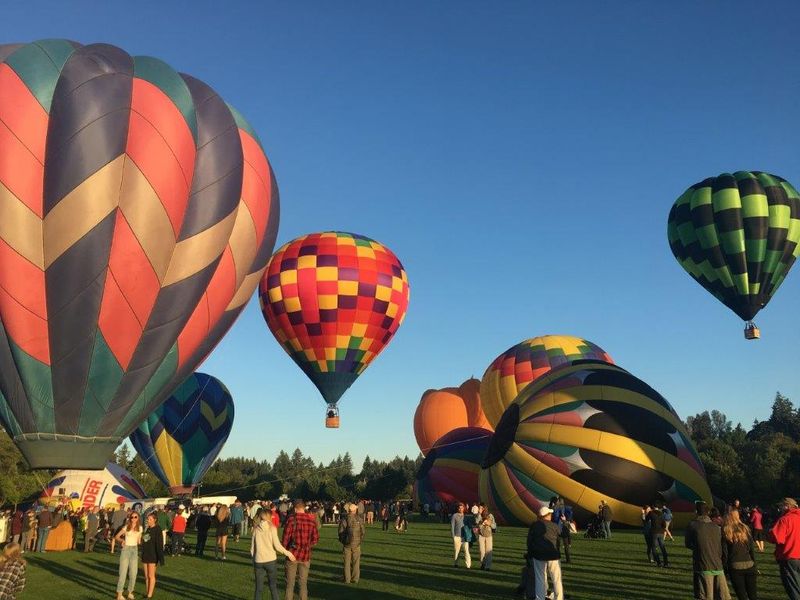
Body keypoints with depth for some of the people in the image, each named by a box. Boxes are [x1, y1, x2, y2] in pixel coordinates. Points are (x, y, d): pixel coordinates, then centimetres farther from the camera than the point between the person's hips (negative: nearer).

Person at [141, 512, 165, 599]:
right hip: (145, 555, 7)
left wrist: (161, 557, -18)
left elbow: (159, 544, -15)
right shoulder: (147, 529, 11)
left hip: (153, 555, -7)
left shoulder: (157, 529, -11)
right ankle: (147, 593, 17)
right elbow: (143, 542, 15)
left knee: (151, 576, -1)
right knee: (146, 576, 10)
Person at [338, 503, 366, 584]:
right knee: (356, 562, 10)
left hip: (347, 544, -1)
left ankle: (347, 579, 11)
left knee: (347, 562, 9)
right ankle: (355, 579, 12)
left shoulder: (344, 520, -7)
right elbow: (362, 532, -2)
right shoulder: (359, 519, -5)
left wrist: (342, 541, 11)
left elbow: (341, 532, -5)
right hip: (357, 544, 1)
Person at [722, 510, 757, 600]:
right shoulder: (745, 529, 4)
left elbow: (724, 553, -6)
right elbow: (752, 550, 5)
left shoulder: (725, 532, -5)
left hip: (735, 567, -3)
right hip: (749, 565, 3)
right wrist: (754, 565, 13)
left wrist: (725, 568, 2)